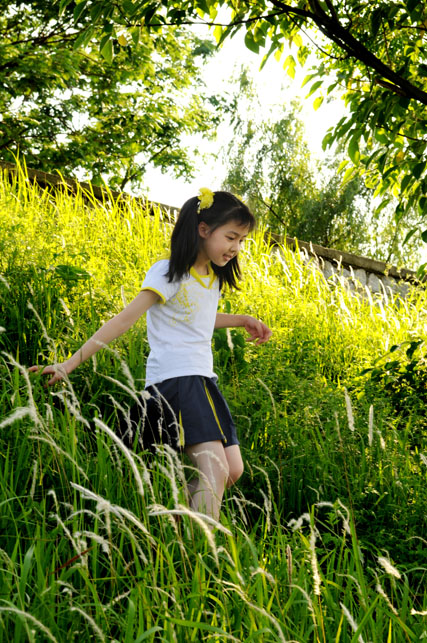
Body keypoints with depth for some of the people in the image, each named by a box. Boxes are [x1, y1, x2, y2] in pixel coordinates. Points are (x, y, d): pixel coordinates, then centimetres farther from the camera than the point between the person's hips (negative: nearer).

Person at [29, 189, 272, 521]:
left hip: (203, 381, 9)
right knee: (215, 470, -22)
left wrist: (243, 320, 20)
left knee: (233, 471, 4)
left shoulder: (214, 277, 14)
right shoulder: (169, 273, -11)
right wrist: (70, 363, -22)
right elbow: (124, 320, -17)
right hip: (173, 379, -9)